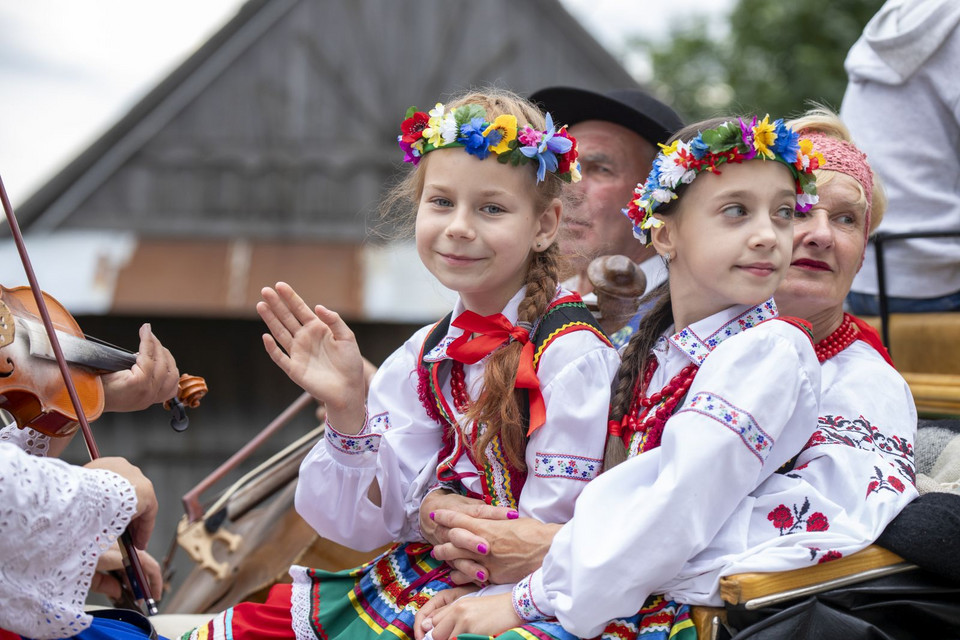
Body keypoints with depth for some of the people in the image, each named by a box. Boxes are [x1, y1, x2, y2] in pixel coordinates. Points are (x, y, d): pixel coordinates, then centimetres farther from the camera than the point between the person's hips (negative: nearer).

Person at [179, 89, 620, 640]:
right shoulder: (424, 357, 5)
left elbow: (549, 534, -16)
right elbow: (372, 523, 1)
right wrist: (348, 411, -13)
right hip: (421, 575, 7)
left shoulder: (569, 352, -14)